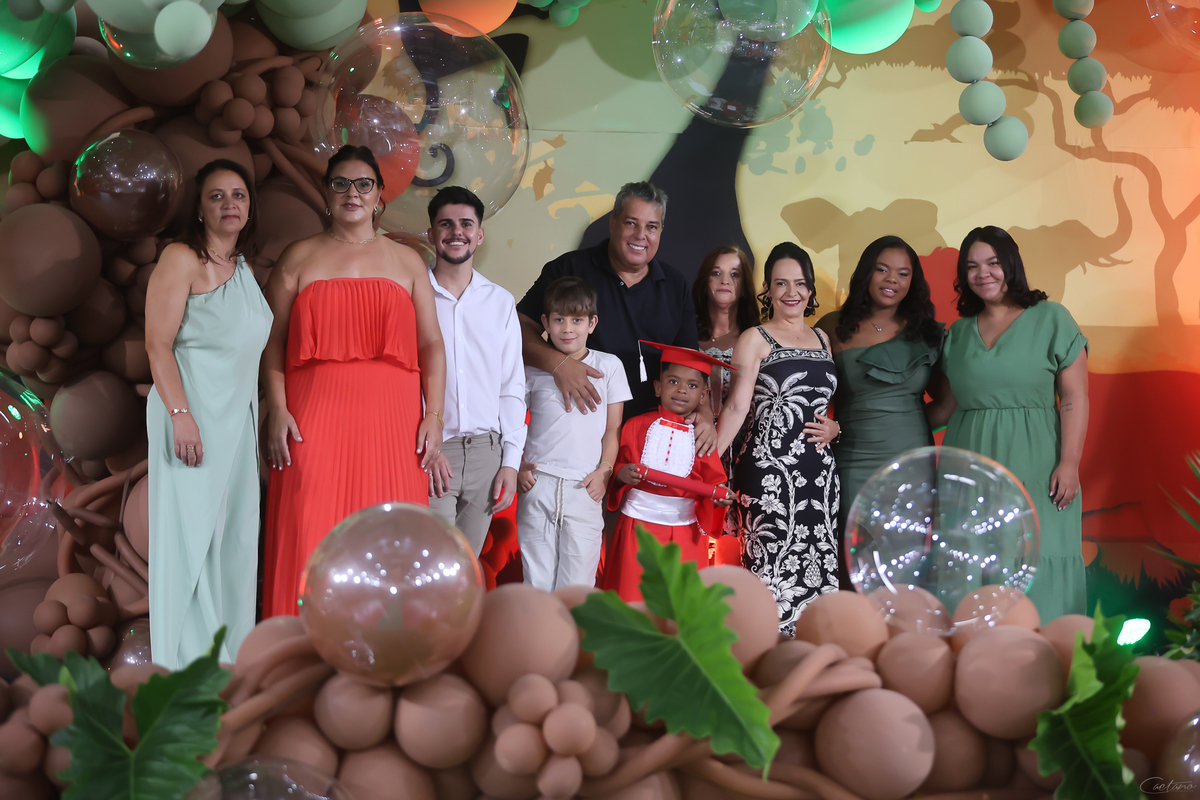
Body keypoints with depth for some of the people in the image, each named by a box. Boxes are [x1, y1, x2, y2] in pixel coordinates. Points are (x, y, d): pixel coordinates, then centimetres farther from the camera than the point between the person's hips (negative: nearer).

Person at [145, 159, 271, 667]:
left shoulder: (243, 268, 17)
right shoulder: (182, 259, -6)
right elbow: (158, 344, -13)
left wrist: (260, 418, 18)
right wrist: (180, 415, -21)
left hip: (238, 417, 8)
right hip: (195, 416, -8)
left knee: (234, 533, 9)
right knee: (192, 528, -4)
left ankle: (226, 651, 18)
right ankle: (187, 659, 3)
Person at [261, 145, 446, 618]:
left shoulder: (407, 262, 16)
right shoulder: (298, 259, 12)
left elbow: (431, 344, 11)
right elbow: (272, 343, 7)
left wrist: (434, 415, 0)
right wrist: (277, 410, -6)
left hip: (391, 420, 1)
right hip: (314, 421, -1)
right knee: (311, 539, -8)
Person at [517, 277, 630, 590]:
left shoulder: (609, 366, 7)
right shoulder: (534, 369, 8)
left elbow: (613, 428, 9)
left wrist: (603, 472, -3)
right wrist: (519, 467, -1)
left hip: (584, 487, 0)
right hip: (538, 483, 1)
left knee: (576, 585, -2)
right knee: (537, 580, 2)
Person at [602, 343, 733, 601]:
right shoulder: (637, 426, 4)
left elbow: (713, 481, 2)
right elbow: (617, 466, 8)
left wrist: (717, 496, -18)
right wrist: (621, 474, -13)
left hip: (684, 529, 0)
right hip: (637, 524, 0)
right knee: (632, 593, 1)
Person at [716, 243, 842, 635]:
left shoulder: (822, 339, 17)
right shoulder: (755, 340, 1)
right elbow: (737, 407, -6)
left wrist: (833, 427, 5)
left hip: (819, 470, 5)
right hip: (769, 469, -5)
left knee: (817, 570, 3)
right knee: (773, 571, -8)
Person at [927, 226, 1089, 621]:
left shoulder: (1051, 319, 2)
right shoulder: (958, 333, 14)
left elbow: (1075, 399, -2)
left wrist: (1069, 463, -10)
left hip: (1033, 465, -3)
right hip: (969, 464, 3)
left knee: (1035, 568, -6)